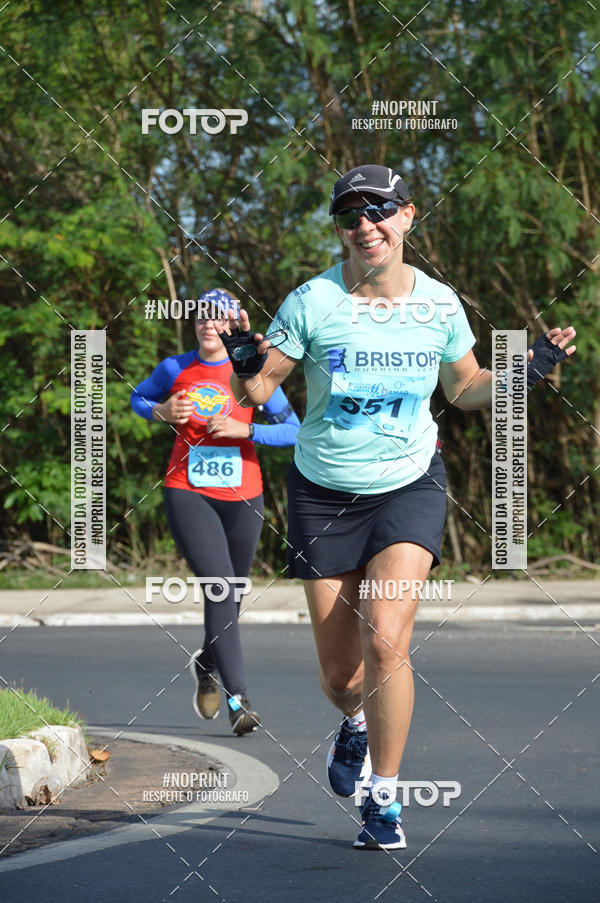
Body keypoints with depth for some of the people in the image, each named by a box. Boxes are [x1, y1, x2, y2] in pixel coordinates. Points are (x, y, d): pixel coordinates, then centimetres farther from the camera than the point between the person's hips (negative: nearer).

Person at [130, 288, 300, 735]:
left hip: (242, 496, 2)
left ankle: (206, 663, 45)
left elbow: (293, 430, -2)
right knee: (219, 586, -18)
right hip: (188, 493, -2)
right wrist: (161, 412, -1)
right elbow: (138, 398, 20)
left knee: (231, 593, 13)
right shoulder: (175, 370, 3)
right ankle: (238, 699, -22)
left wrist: (246, 430, -17)